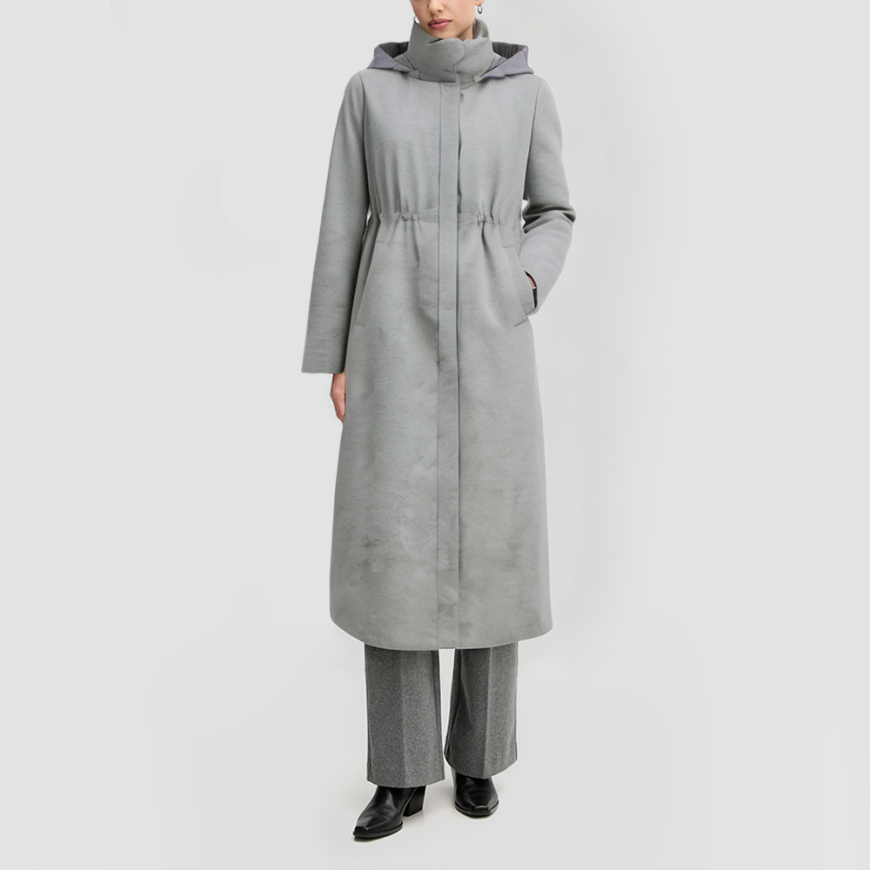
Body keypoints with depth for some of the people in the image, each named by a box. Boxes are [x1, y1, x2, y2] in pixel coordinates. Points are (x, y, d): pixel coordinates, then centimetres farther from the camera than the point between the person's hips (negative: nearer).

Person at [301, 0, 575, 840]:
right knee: (395, 546, -3)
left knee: (487, 542, 2)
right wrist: (333, 358, 3)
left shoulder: (527, 92, 9)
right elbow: (343, 226, 7)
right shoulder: (369, 90, 9)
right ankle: (402, 771, 14)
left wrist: (524, 288, -6)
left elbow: (552, 216, 16)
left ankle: (476, 751, 23)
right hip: (397, 337, 0)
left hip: (488, 341, 0)